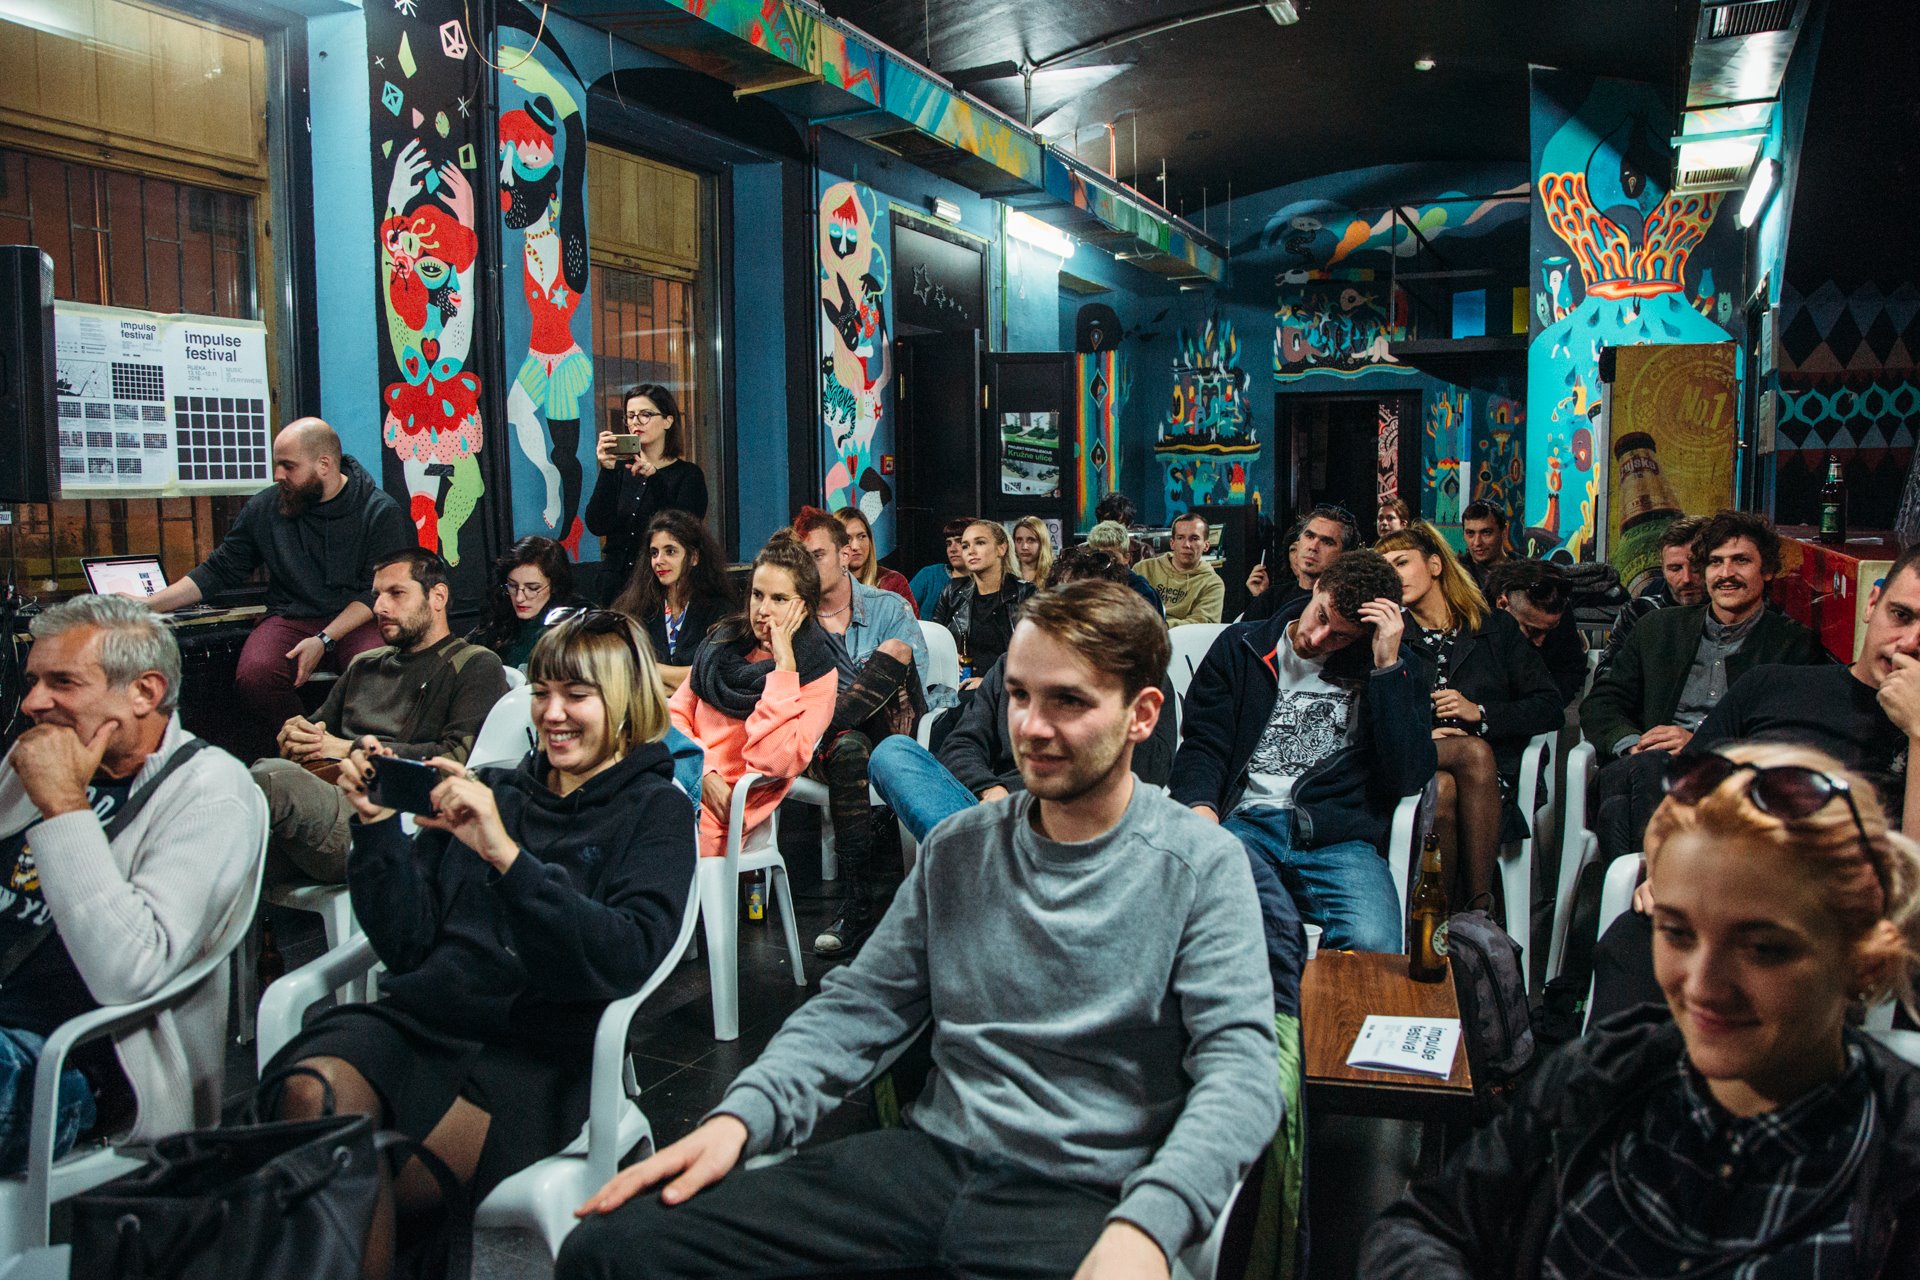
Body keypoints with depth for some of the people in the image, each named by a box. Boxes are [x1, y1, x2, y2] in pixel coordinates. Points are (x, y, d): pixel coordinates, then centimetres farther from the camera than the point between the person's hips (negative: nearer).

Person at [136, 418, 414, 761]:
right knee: (255, 676, -31)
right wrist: (150, 604, 8)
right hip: (289, 619, 3)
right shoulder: (264, 507, 10)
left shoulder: (380, 511, -1)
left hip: (356, 622, -2)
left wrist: (325, 640, -17)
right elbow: (219, 571, 18)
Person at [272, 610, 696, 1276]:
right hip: (419, 1016, 4)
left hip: (534, 1052, -4)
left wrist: (505, 856, -21)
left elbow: (624, 959, -12)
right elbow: (407, 945, 15)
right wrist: (377, 825, 1)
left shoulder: (656, 811, 7)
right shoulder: (490, 790, 19)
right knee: (310, 1096, -30)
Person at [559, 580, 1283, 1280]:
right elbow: (862, 1003, 10)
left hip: (1081, 1195, -4)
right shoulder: (958, 850, 12)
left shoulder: (1203, 868, -2)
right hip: (931, 1153, 4)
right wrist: (741, 1116, -7)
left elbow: (1240, 1063, -12)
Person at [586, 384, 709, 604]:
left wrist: (653, 477, -23)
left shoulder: (688, 474, 0)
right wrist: (606, 471, -15)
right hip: (615, 583, 3)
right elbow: (596, 526, -4)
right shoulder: (619, 470, 9)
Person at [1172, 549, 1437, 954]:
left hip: (1339, 840, 0)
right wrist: (1201, 806, -13)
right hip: (1245, 823, 0)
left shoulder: (1391, 669, 13)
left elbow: (1408, 778, -1)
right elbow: (1203, 743, 9)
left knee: (1373, 945, -32)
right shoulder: (1242, 647, 15)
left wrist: (1387, 666, -5)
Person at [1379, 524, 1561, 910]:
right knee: (1475, 751, -33)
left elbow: (1549, 708, 8)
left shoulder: (1495, 628, 14)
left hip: (1495, 776, 0)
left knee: (1445, 789, -35)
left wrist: (1480, 713, -6)